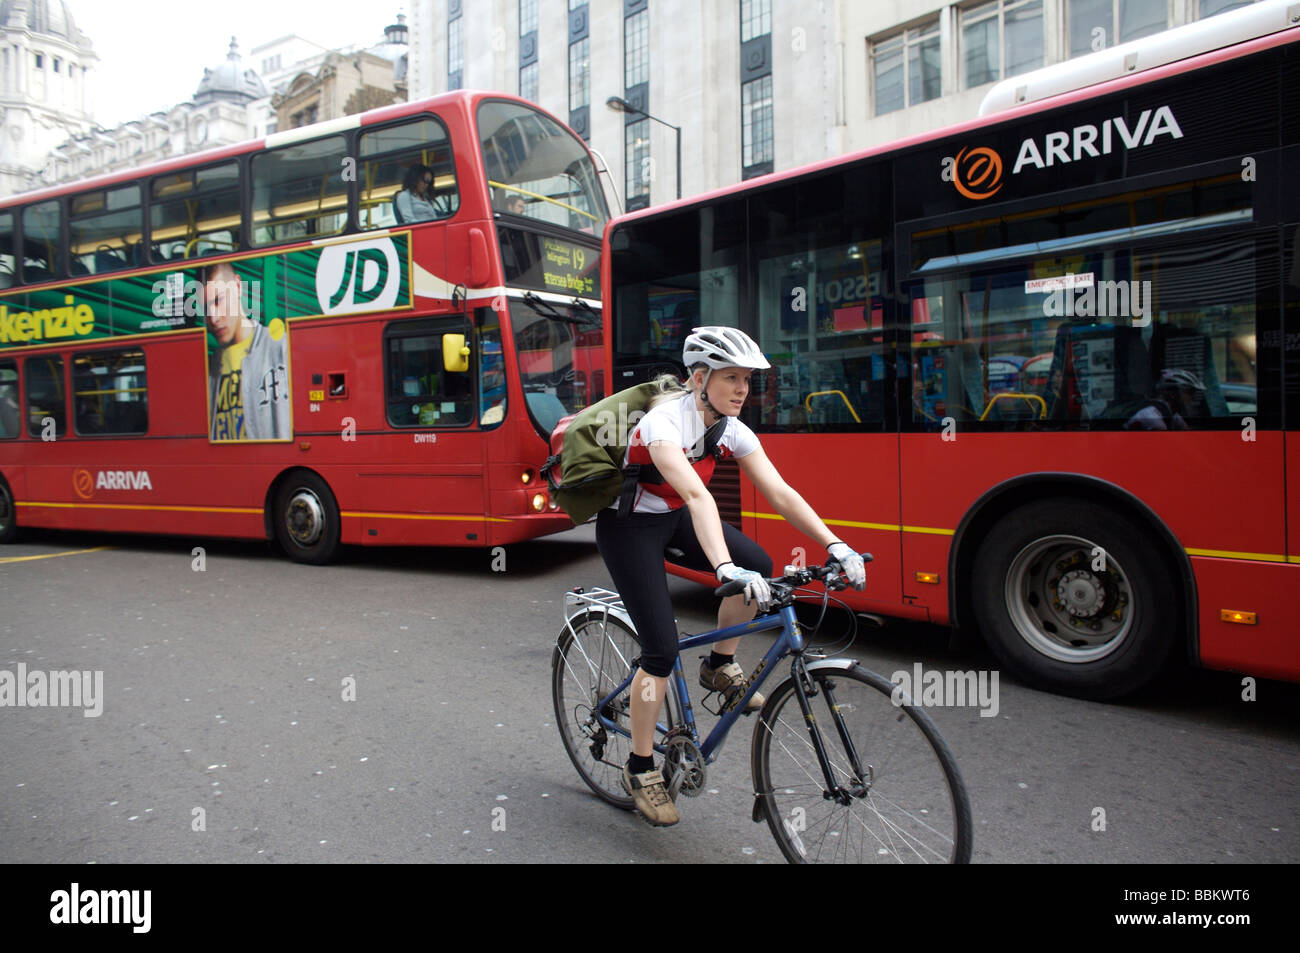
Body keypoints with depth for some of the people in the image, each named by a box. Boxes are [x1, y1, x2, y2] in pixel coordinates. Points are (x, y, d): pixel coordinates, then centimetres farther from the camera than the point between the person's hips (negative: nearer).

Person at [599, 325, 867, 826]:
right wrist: (725, 568, -57)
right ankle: (640, 769, 7)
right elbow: (696, 495, -45)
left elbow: (780, 492, -14)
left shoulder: (732, 429, -8)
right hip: (628, 525, -6)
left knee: (758, 564, -21)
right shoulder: (665, 423, -29)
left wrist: (835, 545, -25)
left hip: (674, 518, 6)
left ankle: (720, 666, 4)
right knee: (662, 649, -13)